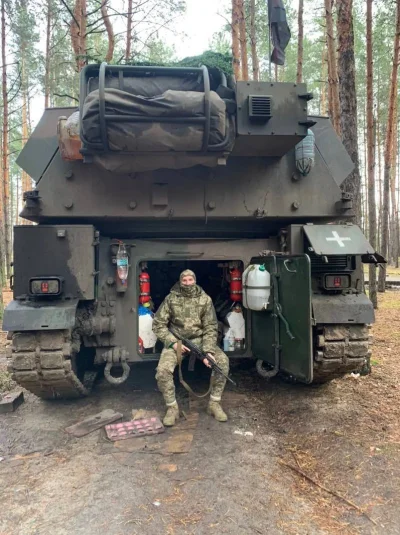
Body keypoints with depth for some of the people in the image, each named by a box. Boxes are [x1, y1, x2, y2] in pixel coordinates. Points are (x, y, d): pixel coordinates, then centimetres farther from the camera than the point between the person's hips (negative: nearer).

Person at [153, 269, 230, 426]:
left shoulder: (205, 299, -3)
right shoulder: (171, 299, -5)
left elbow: (210, 328, -5)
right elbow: (158, 325, -3)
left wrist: (208, 350, -20)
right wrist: (173, 342, -16)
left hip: (199, 339, 1)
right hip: (176, 340, -1)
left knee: (223, 360, -22)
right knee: (162, 370, -26)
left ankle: (214, 403, -4)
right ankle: (172, 408, -3)